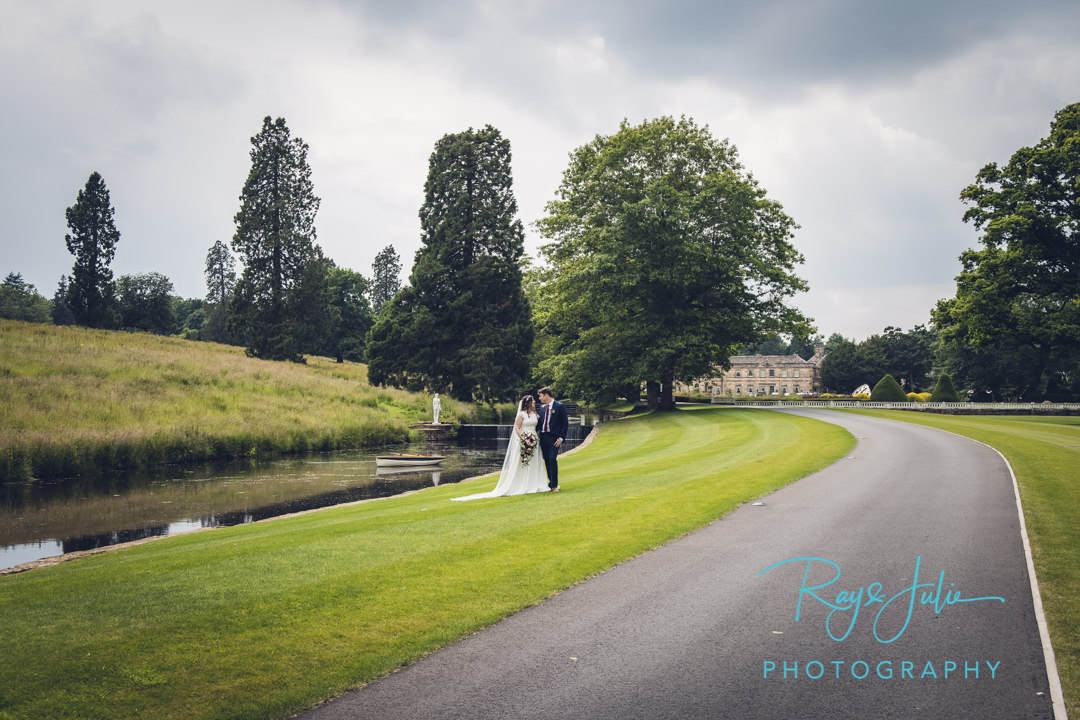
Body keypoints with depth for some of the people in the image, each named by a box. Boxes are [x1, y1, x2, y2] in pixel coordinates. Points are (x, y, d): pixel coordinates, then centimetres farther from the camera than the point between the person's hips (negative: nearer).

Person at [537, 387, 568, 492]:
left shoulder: (560, 406, -4)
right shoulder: (542, 407, 14)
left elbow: (565, 424, -6)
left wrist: (561, 438, -13)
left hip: (554, 437, -6)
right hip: (543, 437, 6)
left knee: (552, 460, -13)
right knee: (547, 461, 8)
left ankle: (554, 485, -8)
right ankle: (551, 482, 19)